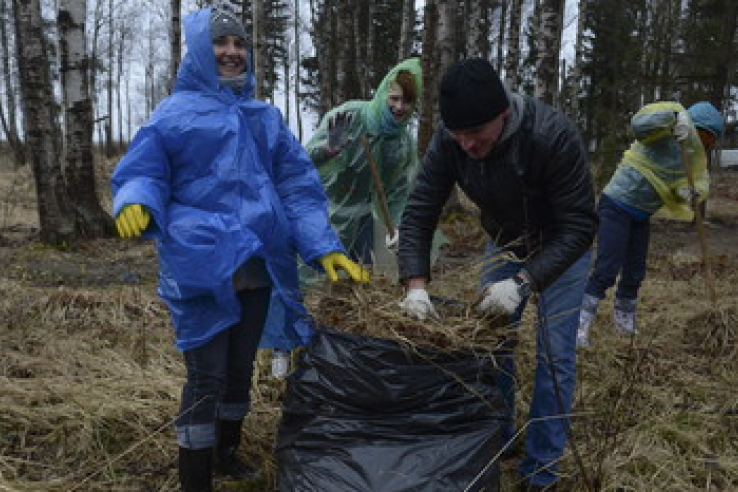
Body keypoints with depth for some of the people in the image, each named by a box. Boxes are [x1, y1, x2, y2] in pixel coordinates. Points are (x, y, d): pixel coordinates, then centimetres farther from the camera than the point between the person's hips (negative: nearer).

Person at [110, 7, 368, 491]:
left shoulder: (266, 118, 14)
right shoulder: (176, 113, 0)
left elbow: (298, 186, 9)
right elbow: (141, 176, -1)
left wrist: (324, 246, -2)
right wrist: (136, 203, -25)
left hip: (259, 267, 6)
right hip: (202, 269, -5)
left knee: (241, 368, 20)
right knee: (206, 378, -3)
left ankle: (227, 452, 42)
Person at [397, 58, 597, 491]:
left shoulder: (554, 135, -37)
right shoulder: (449, 140, -24)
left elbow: (580, 225, -33)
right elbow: (419, 211, -20)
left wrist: (523, 282, -42)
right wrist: (416, 284, -32)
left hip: (561, 247, -4)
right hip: (504, 244, 4)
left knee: (555, 353, -5)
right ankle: (497, 439, 30)